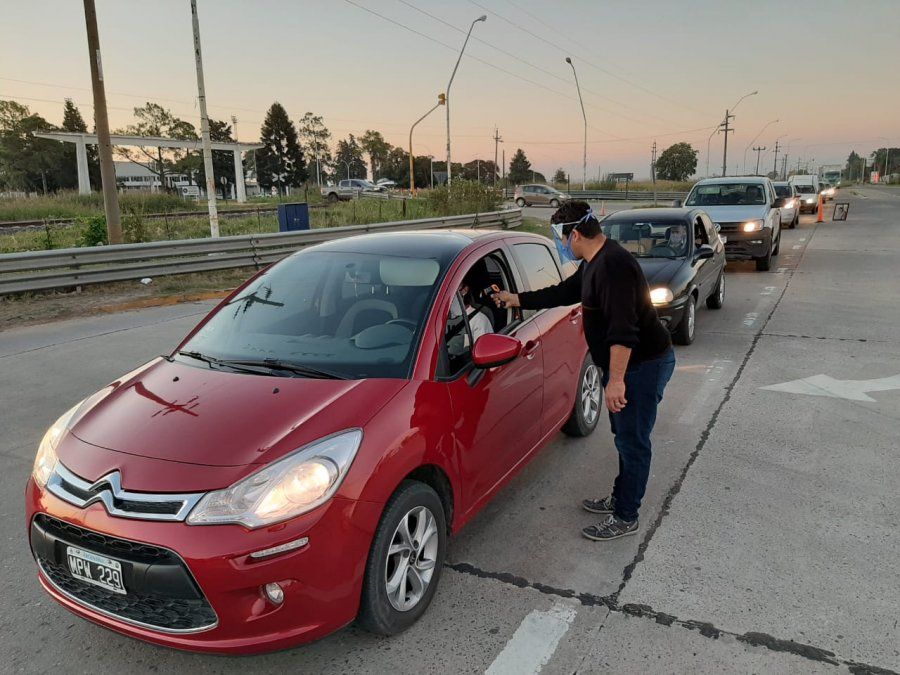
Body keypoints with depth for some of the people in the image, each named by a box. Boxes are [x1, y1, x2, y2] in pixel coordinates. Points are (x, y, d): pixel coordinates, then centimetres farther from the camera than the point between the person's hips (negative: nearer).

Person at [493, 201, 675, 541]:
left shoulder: (613, 265, -25)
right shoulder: (594, 263, 9)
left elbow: (623, 330, -30)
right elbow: (563, 293, 21)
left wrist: (616, 379, -28)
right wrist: (515, 299, 23)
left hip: (643, 364, -11)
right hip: (627, 363, 11)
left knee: (633, 441, 1)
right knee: (625, 437, 21)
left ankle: (625, 518, 15)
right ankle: (620, 498, 37)